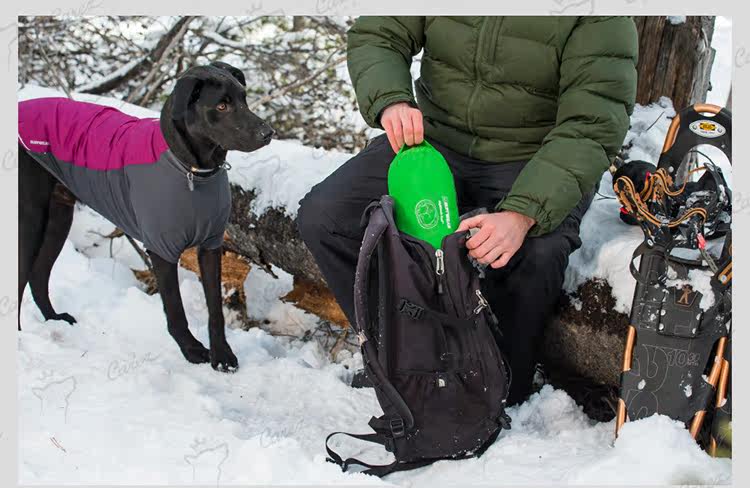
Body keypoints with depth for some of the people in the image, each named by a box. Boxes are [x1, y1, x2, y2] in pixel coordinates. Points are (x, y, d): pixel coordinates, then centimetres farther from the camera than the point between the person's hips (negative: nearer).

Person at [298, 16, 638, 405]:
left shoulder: (603, 21, -19)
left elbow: (593, 126, -25)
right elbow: (374, 36, -3)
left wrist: (522, 215, -40)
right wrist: (390, 101, -28)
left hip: (536, 162, -3)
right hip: (434, 139, 4)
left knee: (535, 254, -36)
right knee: (320, 217, -16)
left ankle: (505, 397, -11)